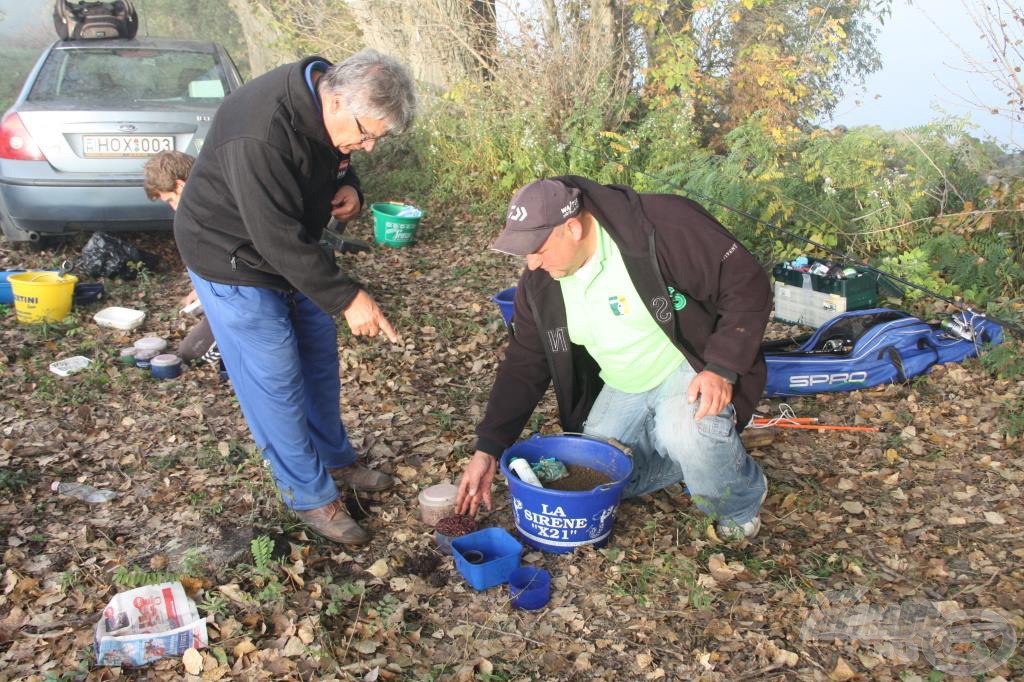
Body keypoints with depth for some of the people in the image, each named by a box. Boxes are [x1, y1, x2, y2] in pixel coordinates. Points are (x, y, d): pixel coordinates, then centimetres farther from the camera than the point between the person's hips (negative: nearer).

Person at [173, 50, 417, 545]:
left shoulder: (328, 104, -8)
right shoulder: (258, 136, -36)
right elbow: (278, 238, -35)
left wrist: (349, 188, -12)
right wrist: (347, 298, -32)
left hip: (291, 252, 9)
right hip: (233, 262, -9)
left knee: (319, 360, 17)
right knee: (275, 382, -2)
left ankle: (336, 461, 36)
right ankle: (311, 497, 15)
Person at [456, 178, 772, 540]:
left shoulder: (663, 225, -27)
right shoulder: (538, 283, -8)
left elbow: (747, 286, -23)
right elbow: (523, 365, -2)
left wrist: (721, 370, -31)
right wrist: (487, 449, -7)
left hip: (692, 370, -6)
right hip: (621, 387, 6)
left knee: (688, 432, -36)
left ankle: (741, 506, -1)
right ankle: (703, 454, 19)